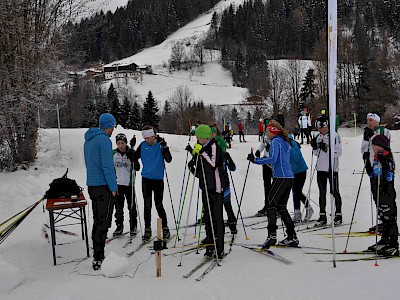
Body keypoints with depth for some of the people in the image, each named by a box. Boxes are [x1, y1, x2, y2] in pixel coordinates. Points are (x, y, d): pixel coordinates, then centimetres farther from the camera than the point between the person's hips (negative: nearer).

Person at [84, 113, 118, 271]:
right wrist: (113, 187, -13)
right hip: (104, 186, -9)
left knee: (97, 221, 14)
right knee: (104, 222, -5)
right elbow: (107, 166, -18)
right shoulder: (104, 140, -15)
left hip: (91, 185, 9)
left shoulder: (88, 140, 14)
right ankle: (98, 259, -5)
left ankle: (97, 255, 20)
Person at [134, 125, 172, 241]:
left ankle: (165, 228, 18)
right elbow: (134, 158, 13)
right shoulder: (143, 145, 3)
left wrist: (165, 147, -23)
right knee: (147, 205, 6)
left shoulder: (160, 144, -5)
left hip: (158, 179, -2)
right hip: (146, 179, 3)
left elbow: (168, 160, -14)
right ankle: (147, 230, 15)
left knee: (159, 205, 2)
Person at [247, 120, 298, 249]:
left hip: (281, 177, -9)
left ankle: (272, 234, -23)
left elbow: (272, 159, -19)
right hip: (289, 177, 9)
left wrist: (255, 160, -14)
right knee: (282, 207, 12)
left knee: (272, 204, -11)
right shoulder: (286, 142, 20)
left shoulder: (275, 141, -6)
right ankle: (292, 237, 12)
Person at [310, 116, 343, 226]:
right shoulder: (318, 137, 11)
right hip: (321, 168, 6)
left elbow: (338, 152, -14)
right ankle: (322, 216, 15)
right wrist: (314, 147, -4)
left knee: (335, 192, 2)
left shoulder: (334, 135, -8)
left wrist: (327, 148, -24)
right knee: (322, 193, 9)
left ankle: (338, 215, 12)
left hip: (332, 168, -6)